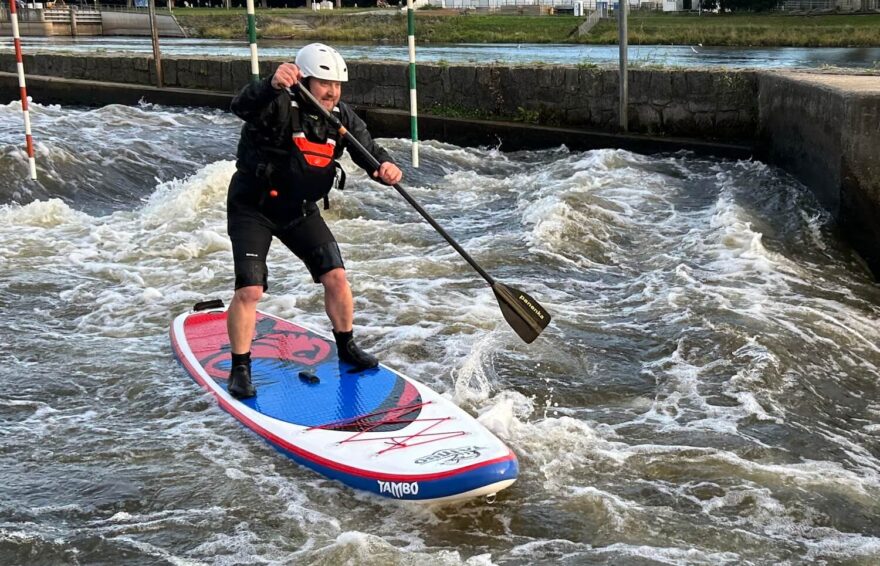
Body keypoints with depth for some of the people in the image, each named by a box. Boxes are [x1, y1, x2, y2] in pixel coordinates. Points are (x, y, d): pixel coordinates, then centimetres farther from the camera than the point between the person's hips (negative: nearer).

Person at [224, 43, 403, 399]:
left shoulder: (341, 117, -3)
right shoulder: (278, 107, -22)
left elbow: (369, 150, -4)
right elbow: (242, 107, -42)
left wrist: (385, 167, -29)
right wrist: (272, 85, -63)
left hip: (301, 210, 6)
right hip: (252, 209, -5)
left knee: (336, 277, 1)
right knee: (250, 290, -13)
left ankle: (346, 347, 24)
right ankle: (240, 369, 4)